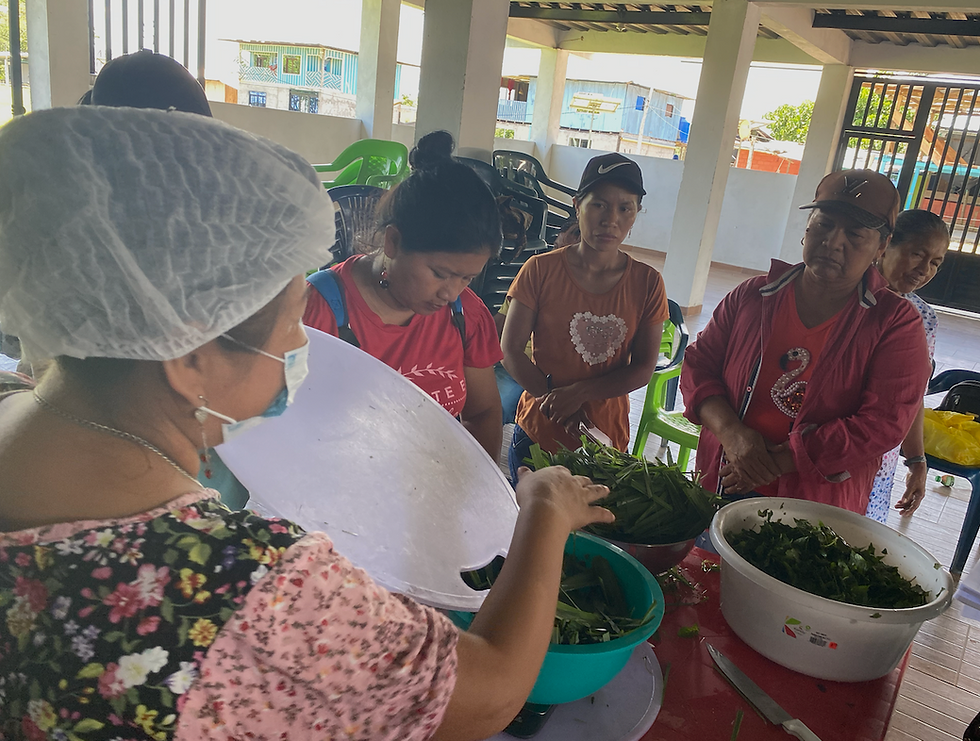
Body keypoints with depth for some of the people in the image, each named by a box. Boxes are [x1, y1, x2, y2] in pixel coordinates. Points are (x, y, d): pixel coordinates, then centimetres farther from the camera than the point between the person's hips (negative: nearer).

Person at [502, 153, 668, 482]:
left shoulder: (647, 282, -5)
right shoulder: (541, 270, -9)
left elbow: (643, 368, -4)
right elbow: (511, 350, -8)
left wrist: (580, 391, -16)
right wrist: (555, 398, -16)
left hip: (607, 437, 1)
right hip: (538, 434, -1)